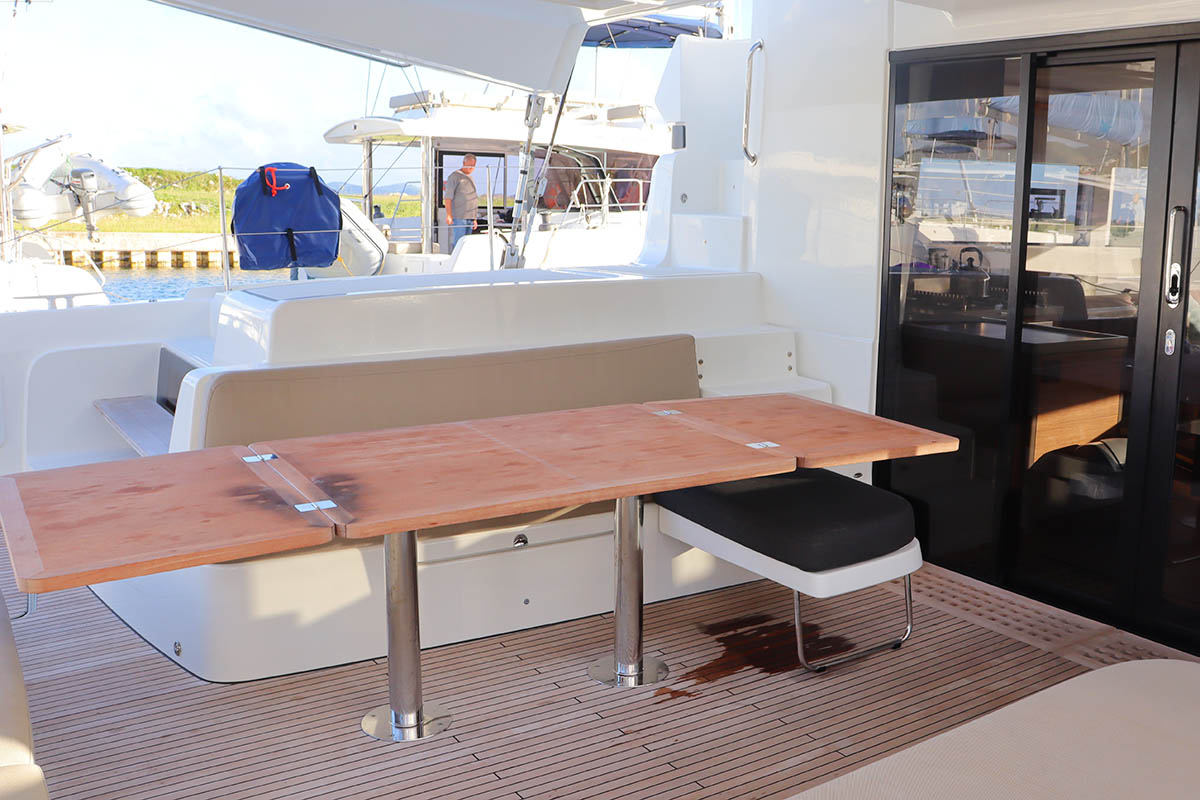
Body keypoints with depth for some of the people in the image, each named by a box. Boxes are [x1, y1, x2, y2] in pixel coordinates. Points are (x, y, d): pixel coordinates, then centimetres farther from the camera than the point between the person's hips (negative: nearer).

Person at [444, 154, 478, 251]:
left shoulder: (470, 179, 22)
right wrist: (449, 215, -16)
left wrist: (474, 219, 20)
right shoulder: (455, 176, -2)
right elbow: (448, 197, -8)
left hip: (469, 218, 8)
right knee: (458, 242, -12)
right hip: (458, 217, -7)